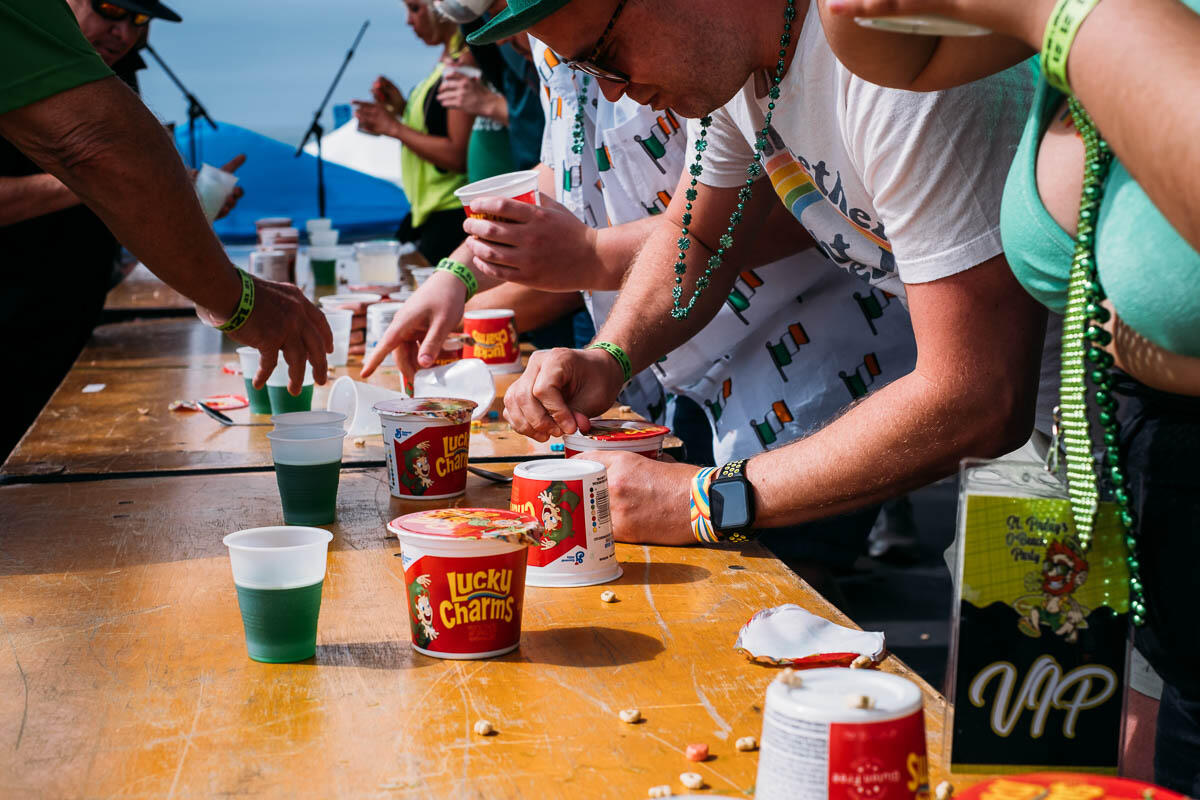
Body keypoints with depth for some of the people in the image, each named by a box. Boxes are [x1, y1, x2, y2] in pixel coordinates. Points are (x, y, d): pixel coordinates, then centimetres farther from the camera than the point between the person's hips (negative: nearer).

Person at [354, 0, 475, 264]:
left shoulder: (465, 62, -16)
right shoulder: (445, 59, 14)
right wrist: (401, 108, 6)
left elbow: (458, 156, -22)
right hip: (426, 207, 10)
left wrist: (394, 127, -13)